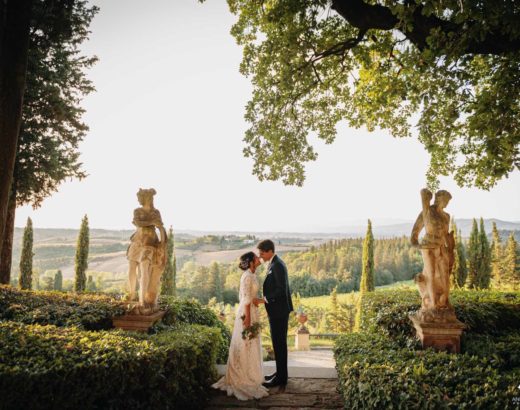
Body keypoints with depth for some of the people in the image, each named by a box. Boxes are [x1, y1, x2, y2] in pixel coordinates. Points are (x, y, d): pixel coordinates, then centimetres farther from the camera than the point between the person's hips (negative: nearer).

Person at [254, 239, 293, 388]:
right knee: (278, 342, 17)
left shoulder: (278, 265, -19)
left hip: (279, 310, -10)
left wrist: (263, 300, -24)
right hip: (276, 310, 10)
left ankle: (281, 377, 11)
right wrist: (266, 299, 17)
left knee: (279, 343, 0)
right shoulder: (273, 264, 11)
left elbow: (282, 290, -25)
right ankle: (280, 373, 28)